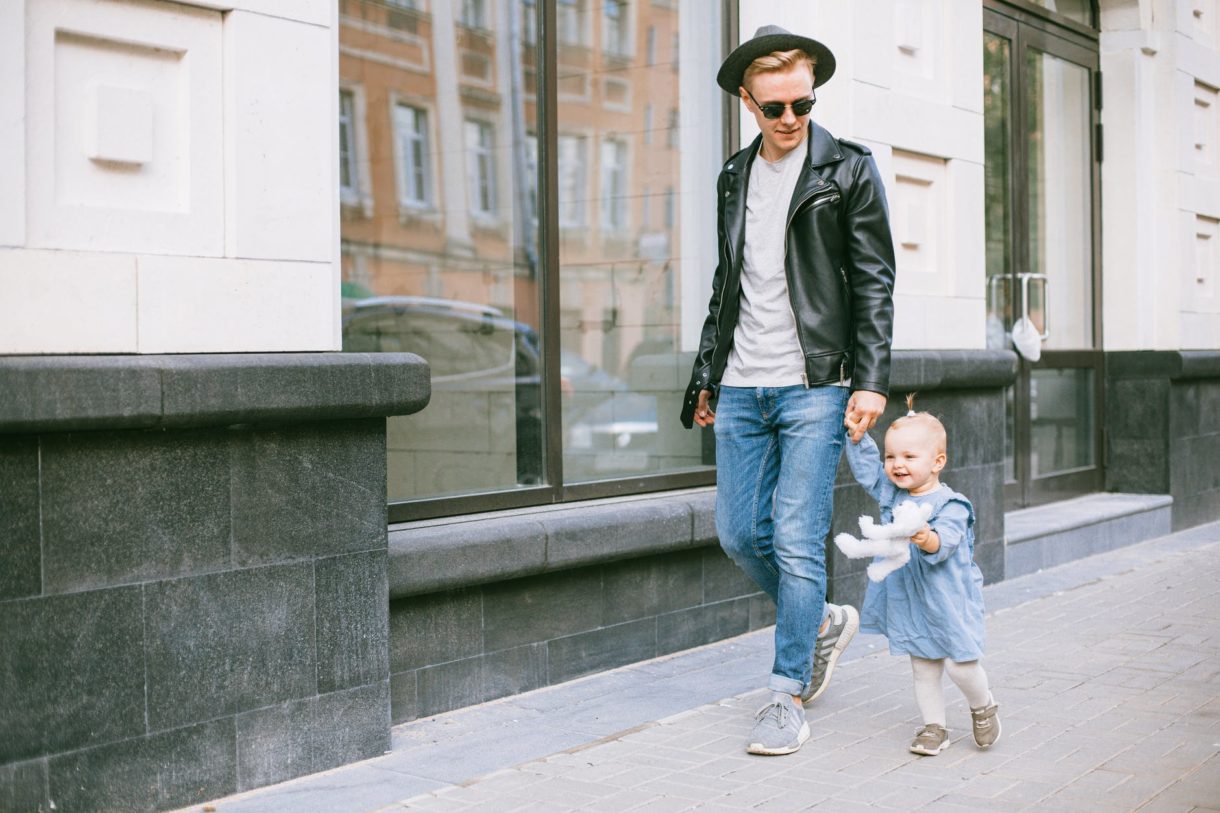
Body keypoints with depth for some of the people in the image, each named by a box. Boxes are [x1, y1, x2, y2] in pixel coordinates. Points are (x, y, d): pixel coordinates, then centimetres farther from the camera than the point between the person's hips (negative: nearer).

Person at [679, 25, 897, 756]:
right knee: (739, 533, 7)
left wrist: (871, 380, -12)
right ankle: (823, 623, 31)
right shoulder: (735, 177, 14)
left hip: (813, 385, -5)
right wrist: (707, 378, 18)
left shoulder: (849, 168, 0)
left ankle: (789, 696, 6)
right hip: (741, 388, 5)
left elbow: (875, 281, -3)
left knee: (797, 542, -6)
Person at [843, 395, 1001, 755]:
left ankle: (983, 706, 24)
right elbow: (866, 467, 15)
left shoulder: (949, 505, -16)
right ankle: (934, 726, 22)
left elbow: (945, 542, -29)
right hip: (907, 602, 6)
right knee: (924, 671, 10)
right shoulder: (890, 493, 4)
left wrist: (928, 539, -50)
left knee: (959, 665, -4)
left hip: (948, 600, -6)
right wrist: (857, 436, 5)